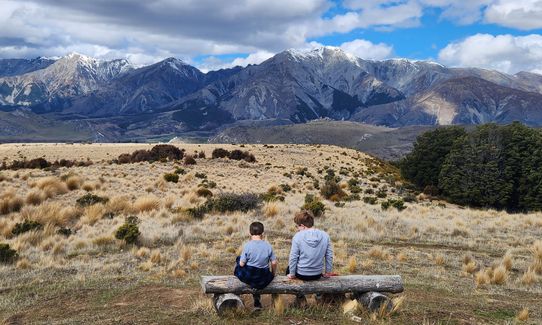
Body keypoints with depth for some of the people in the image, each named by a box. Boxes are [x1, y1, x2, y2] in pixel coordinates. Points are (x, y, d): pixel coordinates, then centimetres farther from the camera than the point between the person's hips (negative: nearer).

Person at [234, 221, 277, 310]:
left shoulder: (247, 245, -12)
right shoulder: (268, 246, -5)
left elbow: (241, 264, -10)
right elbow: (274, 263, -1)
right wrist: (273, 274, 17)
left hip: (249, 277, -3)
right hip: (263, 280, 3)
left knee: (238, 259, 23)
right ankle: (257, 302, 34)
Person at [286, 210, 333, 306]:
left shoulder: (298, 236, -19)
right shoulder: (325, 235, -9)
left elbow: (293, 257, -14)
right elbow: (329, 256, -2)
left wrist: (292, 274, -1)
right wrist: (328, 272, 12)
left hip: (302, 274, -3)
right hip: (318, 275, 3)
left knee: (288, 269, 31)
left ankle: (300, 297, 26)